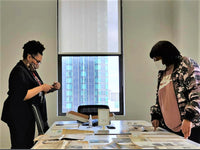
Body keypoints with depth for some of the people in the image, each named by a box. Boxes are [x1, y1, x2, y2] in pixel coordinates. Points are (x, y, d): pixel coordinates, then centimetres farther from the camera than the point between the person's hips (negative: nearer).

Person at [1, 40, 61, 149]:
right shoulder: (19, 72, -16)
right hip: (19, 118, -10)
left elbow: (38, 93, 23)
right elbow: (22, 96, -26)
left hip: (29, 117, 10)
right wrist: (41, 87, -20)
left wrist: (51, 88, 6)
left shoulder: (31, 70, 15)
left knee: (29, 145, 14)